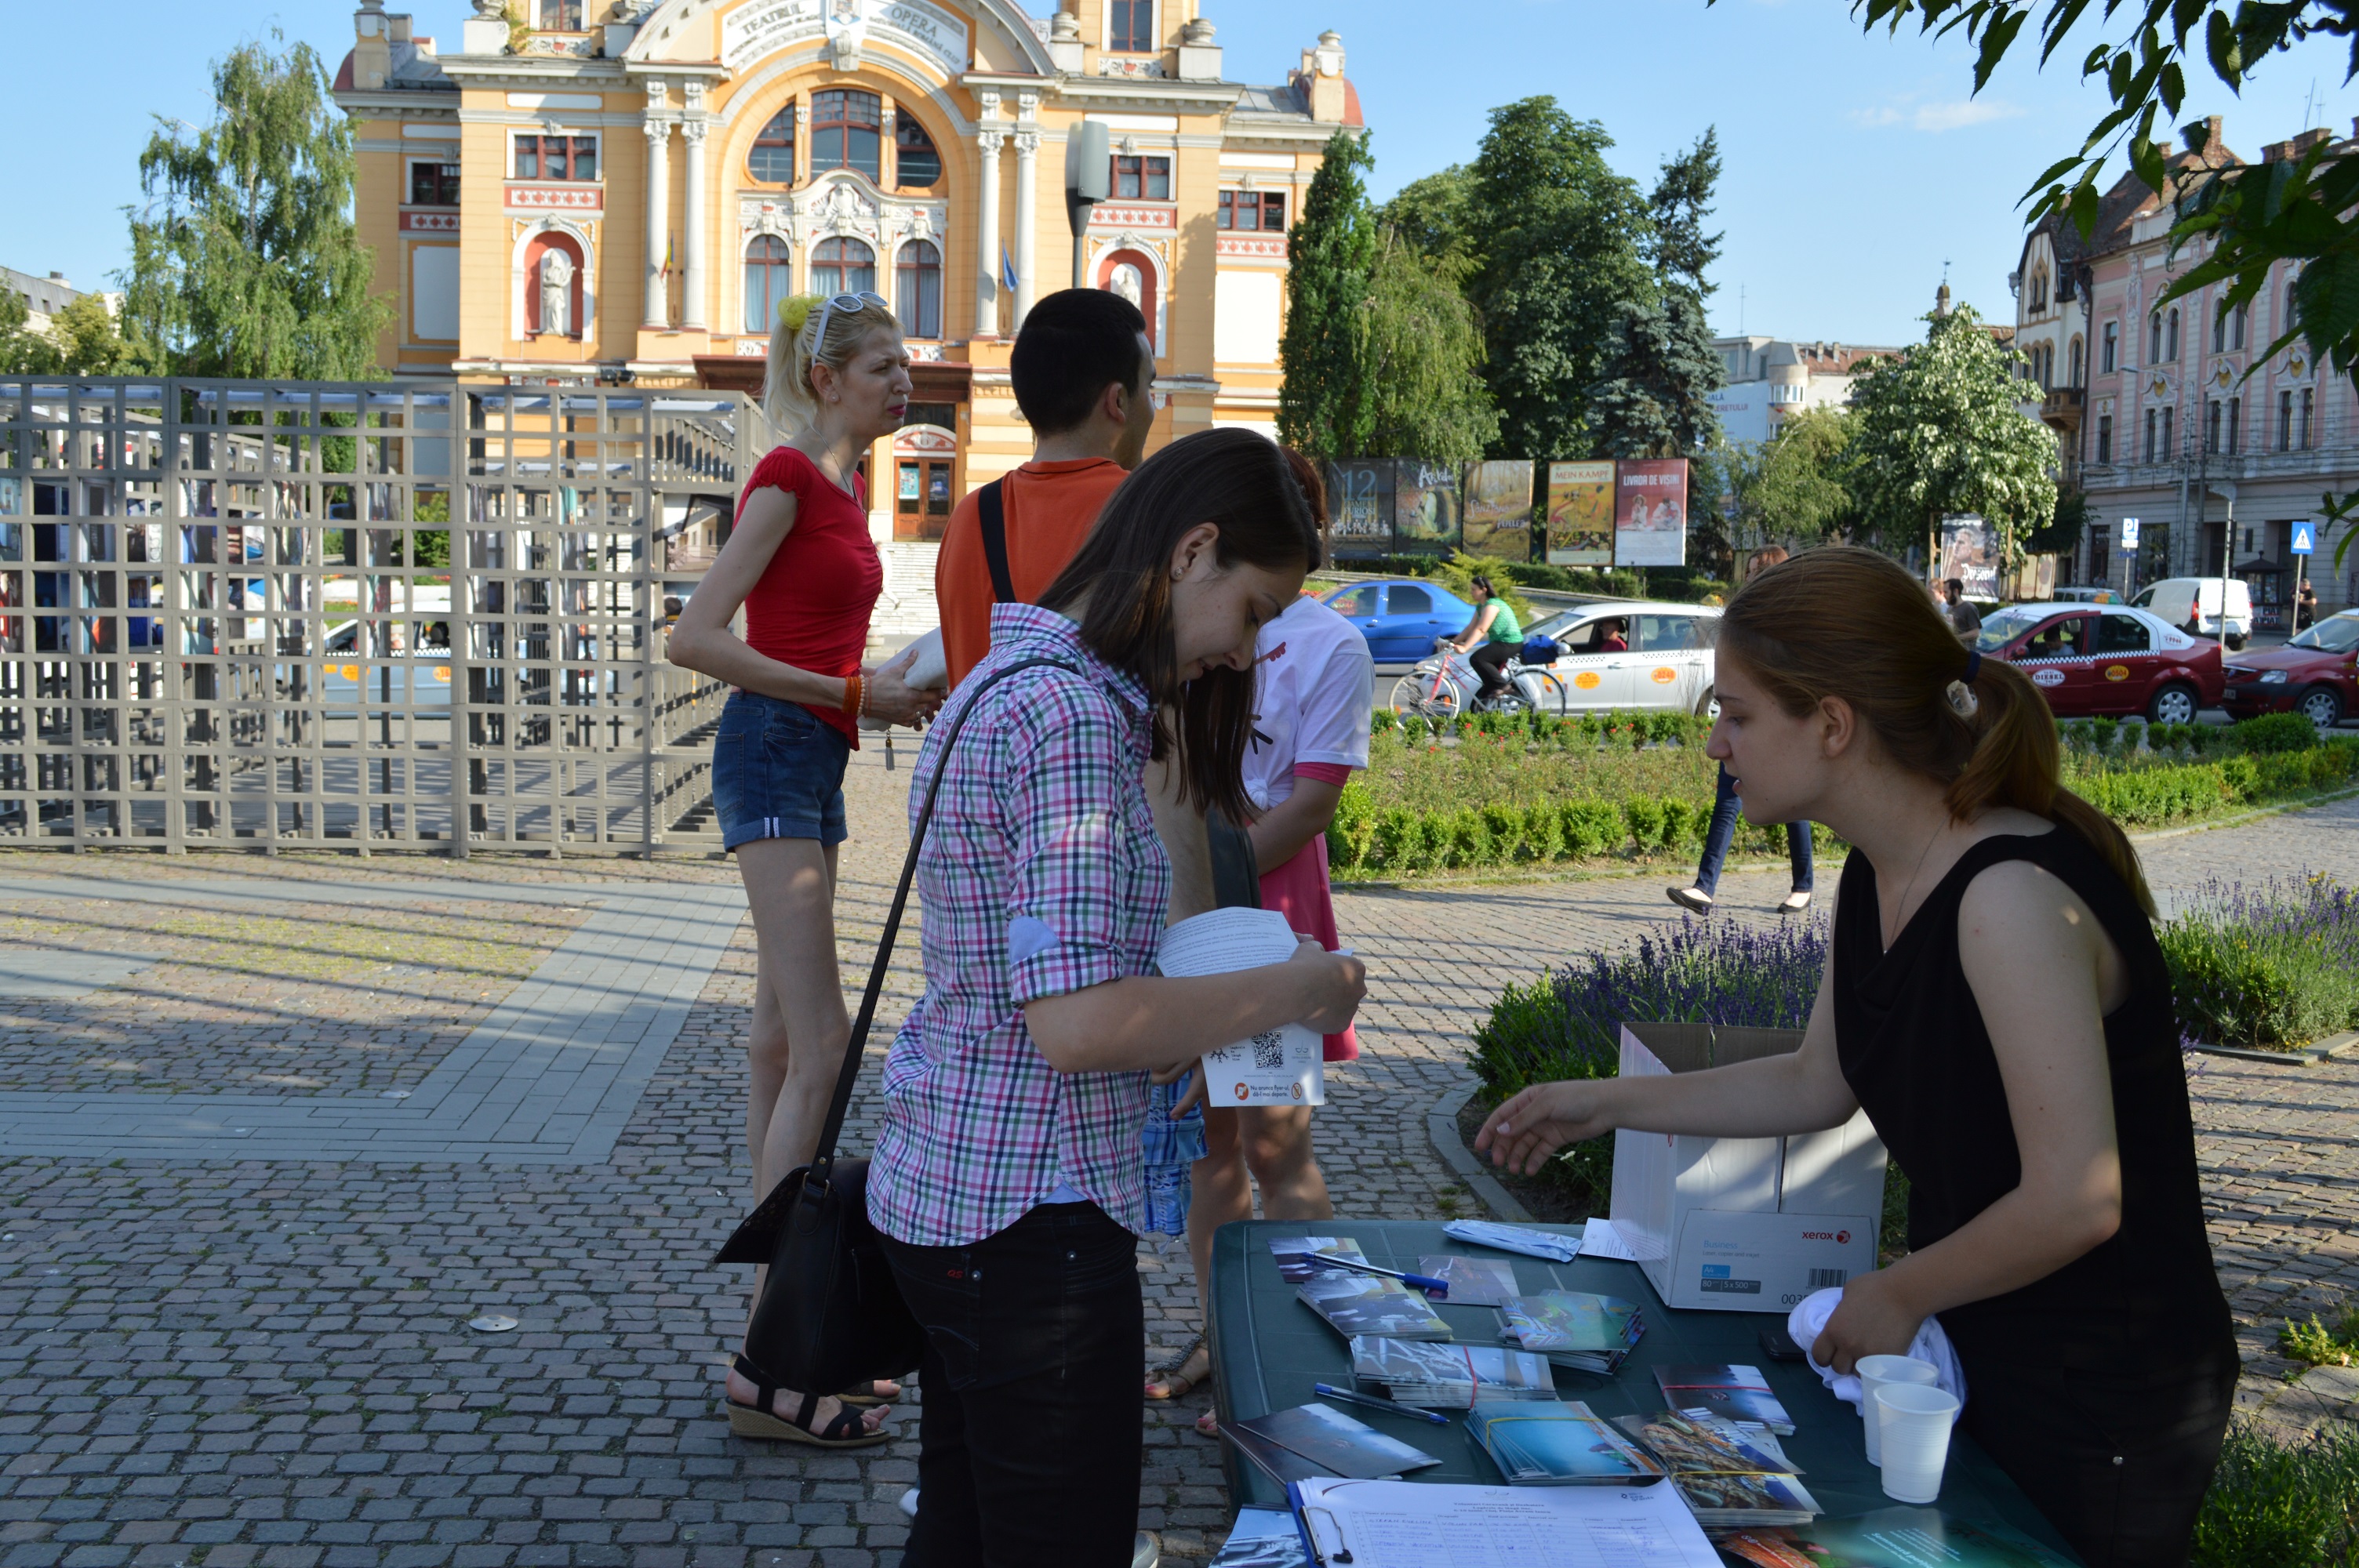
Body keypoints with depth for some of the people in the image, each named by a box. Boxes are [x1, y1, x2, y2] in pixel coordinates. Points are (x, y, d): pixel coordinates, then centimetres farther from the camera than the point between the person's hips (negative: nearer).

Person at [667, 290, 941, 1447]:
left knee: (779, 1043, 11)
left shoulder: (843, 486, 17)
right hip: (774, 752, -10)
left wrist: (892, 689, 8)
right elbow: (694, 637, -18)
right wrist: (851, 692, -17)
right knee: (820, 1043, -14)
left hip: (813, 762, 10)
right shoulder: (788, 477, -11)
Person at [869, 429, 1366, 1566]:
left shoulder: (1010, 679, 11)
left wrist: (1167, 1028, 7)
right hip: (1030, 1216, -10)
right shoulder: (1075, 715, -21)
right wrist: (1301, 989, -15)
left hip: (944, 1192, 10)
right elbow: (1077, 1021, -27)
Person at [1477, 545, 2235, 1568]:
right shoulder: (1877, 880, 0)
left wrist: (1899, 1295, -15)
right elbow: (1819, 1085, 14)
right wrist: (1606, 1103, 14)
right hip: (1976, 1359, 8)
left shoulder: (2012, 895, -28)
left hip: (2103, 1404, -8)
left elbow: (2074, 1202, -30)